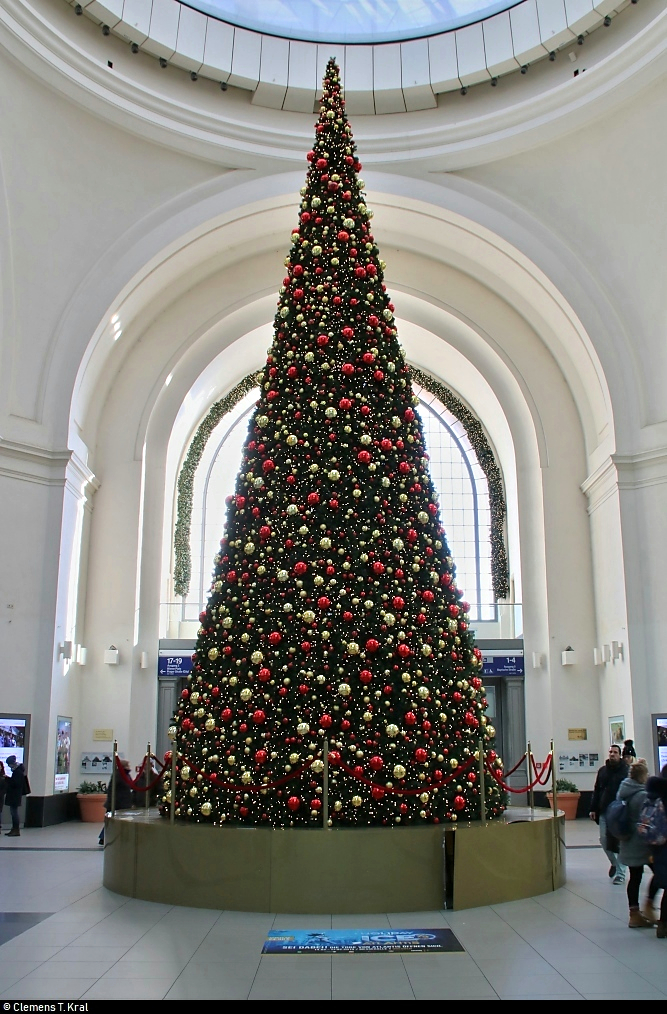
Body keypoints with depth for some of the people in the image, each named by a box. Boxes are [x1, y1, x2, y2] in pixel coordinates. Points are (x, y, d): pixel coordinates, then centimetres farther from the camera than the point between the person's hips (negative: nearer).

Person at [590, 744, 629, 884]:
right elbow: (597, 791, 12)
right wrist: (593, 809, 8)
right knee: (604, 839, 7)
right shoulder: (602, 771, 9)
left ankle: (620, 873, 11)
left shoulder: (626, 771, -5)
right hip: (604, 812, 4)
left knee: (619, 843, 0)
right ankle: (614, 863, 32)